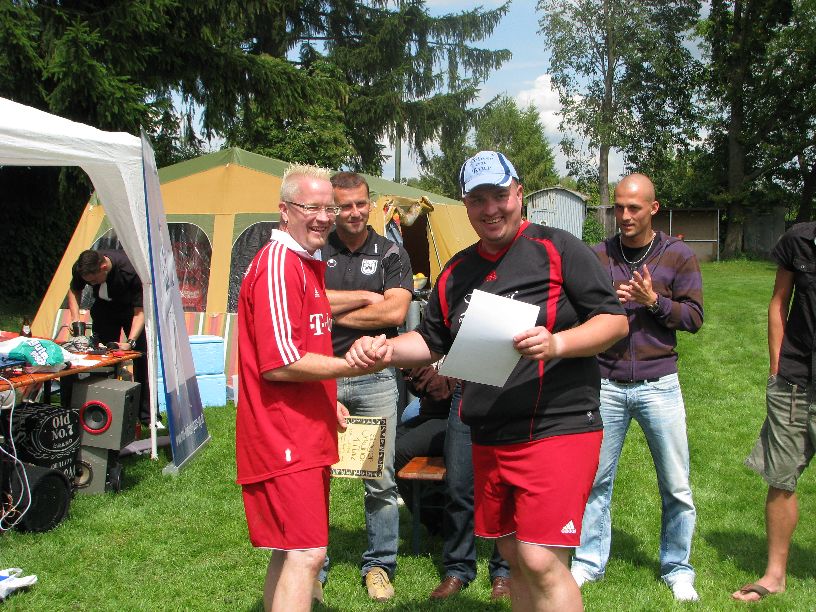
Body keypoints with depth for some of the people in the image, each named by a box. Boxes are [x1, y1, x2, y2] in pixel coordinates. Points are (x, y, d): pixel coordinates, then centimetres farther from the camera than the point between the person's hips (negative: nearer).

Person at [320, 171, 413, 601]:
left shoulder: (391, 254, 4)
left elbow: (396, 312, -10)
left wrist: (333, 312, -7)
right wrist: (364, 298, -11)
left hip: (375, 378, 0)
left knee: (380, 478, 5)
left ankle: (379, 565, 20)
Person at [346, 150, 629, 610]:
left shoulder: (558, 248, -5)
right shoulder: (457, 271, 14)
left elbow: (615, 321, -6)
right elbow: (432, 342, 23)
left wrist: (557, 343, -23)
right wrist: (386, 349, 3)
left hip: (558, 429, -6)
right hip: (489, 439, 7)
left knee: (542, 563, -12)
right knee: (514, 558, 14)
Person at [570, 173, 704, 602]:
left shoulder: (679, 256, 2)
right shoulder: (597, 256, 5)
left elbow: (694, 317, 0)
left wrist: (654, 301, -16)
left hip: (658, 384, -1)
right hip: (606, 384, 1)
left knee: (675, 485, 5)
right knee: (596, 478, 5)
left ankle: (676, 568, 22)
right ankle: (589, 561, 20)